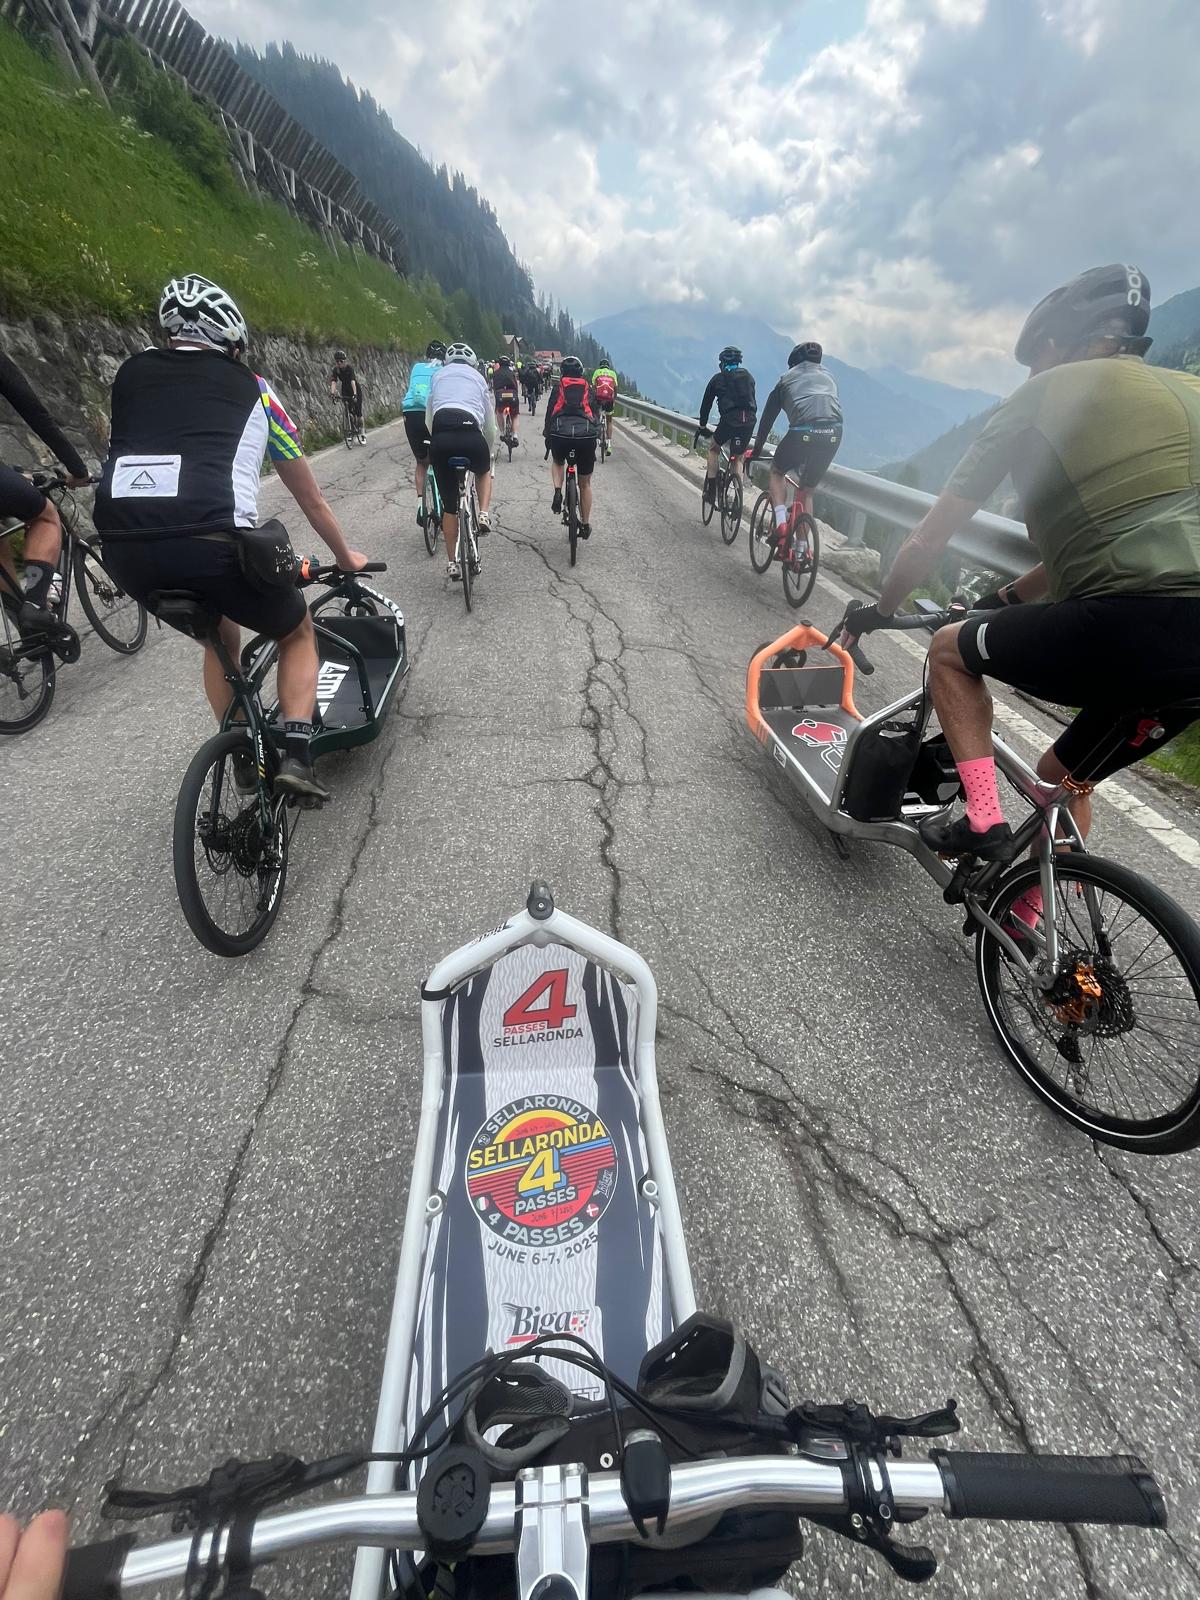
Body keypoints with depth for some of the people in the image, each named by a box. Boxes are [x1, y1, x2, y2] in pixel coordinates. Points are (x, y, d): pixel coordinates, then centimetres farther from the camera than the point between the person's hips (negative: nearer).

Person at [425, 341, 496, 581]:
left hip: (440, 435, 1)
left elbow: (429, 419, 24)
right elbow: (490, 424, 25)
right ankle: (483, 514, 7)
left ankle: (452, 563, 13)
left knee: (449, 505, 12)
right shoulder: (478, 377, 24)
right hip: (471, 434, -1)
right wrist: (490, 453, 39)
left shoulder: (438, 375, 26)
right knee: (483, 471, 34)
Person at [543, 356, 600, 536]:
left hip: (560, 434, 0)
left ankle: (558, 492, 5)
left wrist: (547, 435, 25)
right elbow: (596, 413, 24)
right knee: (585, 484, 16)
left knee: (557, 462, 34)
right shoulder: (588, 388, 20)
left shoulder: (558, 387, 17)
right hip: (587, 436, 1)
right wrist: (596, 435, 35)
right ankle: (585, 525, 21)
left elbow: (549, 412, 15)